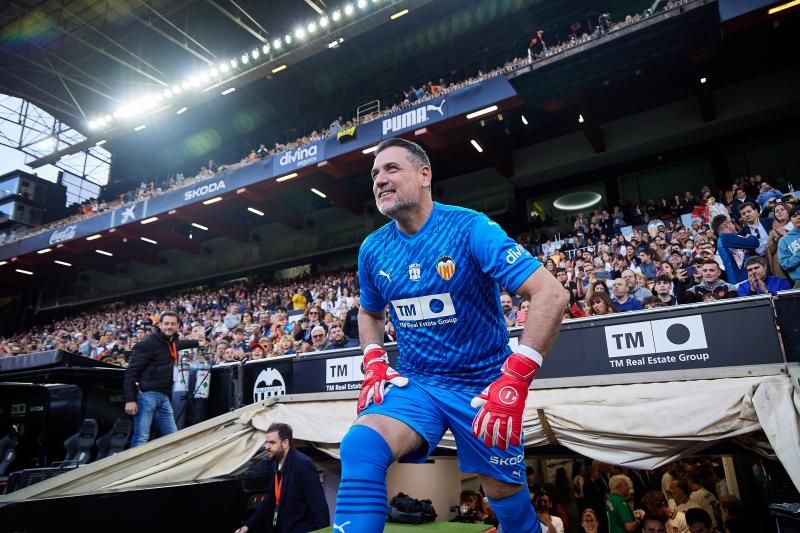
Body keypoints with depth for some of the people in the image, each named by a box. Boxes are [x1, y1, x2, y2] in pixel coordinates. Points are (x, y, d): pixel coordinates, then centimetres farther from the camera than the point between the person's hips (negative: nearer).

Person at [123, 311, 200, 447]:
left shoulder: (172, 342, 12)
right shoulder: (148, 343, -12)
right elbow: (131, 371, -14)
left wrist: (197, 343, 54)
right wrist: (129, 399, -19)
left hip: (163, 396, 8)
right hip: (146, 394, -8)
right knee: (141, 439, -8)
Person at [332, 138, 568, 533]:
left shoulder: (469, 228, -16)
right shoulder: (372, 249, -1)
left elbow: (551, 294, -22)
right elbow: (370, 313, 18)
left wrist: (515, 380, -29)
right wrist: (374, 364, 0)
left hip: (481, 385, -2)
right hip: (414, 383, 3)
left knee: (507, 496, 12)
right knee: (360, 447, -25)